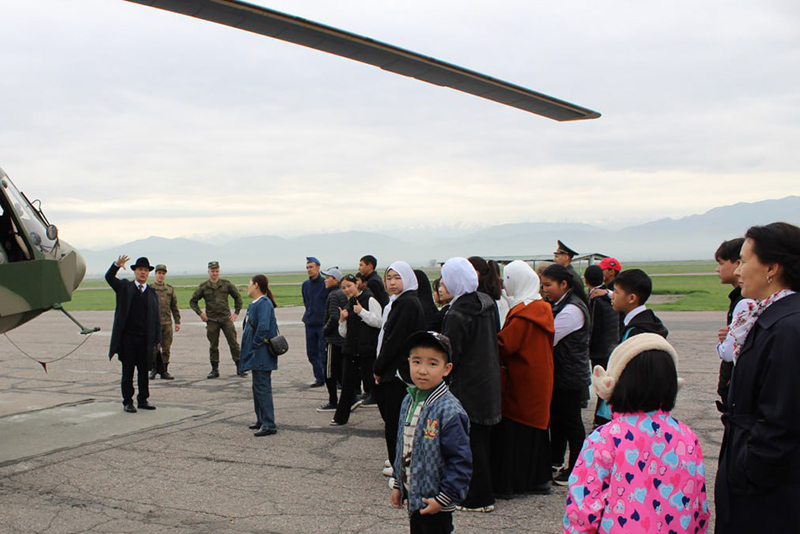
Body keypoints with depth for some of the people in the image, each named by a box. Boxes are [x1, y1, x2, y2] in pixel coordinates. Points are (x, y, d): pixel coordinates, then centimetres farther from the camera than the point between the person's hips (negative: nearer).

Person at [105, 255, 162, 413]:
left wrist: (157, 340, 2)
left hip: (145, 339, 2)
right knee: (128, 372, 3)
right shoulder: (125, 287, 6)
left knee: (143, 371, 9)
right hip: (127, 338, -2)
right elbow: (109, 278, -10)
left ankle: (143, 400, 20)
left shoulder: (152, 293, 9)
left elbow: (157, 318, 7)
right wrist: (117, 265, -30)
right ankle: (127, 402, 11)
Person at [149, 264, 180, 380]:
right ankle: (154, 368, 13)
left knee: (166, 348, 3)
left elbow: (174, 306, 14)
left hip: (167, 323, 3)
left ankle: (164, 371, 10)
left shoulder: (170, 289, 13)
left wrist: (177, 321, 9)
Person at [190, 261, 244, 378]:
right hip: (211, 320, 0)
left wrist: (236, 312, 6)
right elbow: (192, 301, 9)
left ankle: (239, 368, 4)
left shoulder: (226, 284, 3)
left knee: (233, 343, -2)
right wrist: (200, 313, -2)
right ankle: (215, 370, 13)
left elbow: (238, 297, 13)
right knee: (213, 346, 4)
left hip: (226, 318, 0)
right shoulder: (203, 287, 2)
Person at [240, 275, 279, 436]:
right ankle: (261, 420, 28)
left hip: (262, 355, -10)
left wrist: (255, 343, -18)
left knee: (262, 388, -8)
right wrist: (251, 347, 13)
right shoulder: (255, 303, 13)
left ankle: (269, 425, -5)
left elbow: (263, 327, -30)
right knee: (258, 387, 18)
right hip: (257, 355, 10)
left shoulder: (264, 303, -18)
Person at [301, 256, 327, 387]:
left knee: (324, 353, -6)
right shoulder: (305, 285, 11)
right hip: (310, 323, 7)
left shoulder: (325, 284, -9)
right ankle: (319, 378, 18)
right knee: (311, 353, 9)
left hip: (323, 324, -7)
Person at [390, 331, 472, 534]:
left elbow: (460, 462, -20)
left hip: (435, 504, -7)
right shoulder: (408, 401, 2)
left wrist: (444, 499, -18)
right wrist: (397, 485, 15)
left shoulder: (449, 411, -22)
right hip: (413, 496, 7)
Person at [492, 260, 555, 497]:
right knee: (536, 428, 16)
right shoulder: (542, 309, 9)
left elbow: (504, 346, -21)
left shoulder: (522, 313, -18)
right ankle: (538, 479, 24)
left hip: (521, 383, -9)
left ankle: (506, 483, 4)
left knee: (510, 431, -1)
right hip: (540, 379, 9)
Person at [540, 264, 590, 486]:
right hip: (560, 373, 9)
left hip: (571, 375, -9)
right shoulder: (558, 305, 11)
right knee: (556, 417, 17)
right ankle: (555, 461, 30)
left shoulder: (572, 310, -20)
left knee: (571, 421, 0)